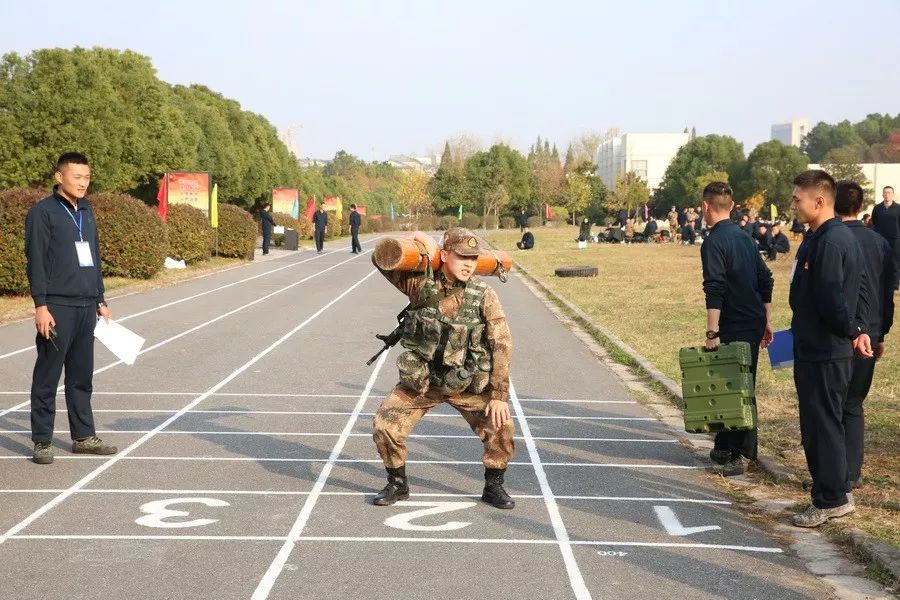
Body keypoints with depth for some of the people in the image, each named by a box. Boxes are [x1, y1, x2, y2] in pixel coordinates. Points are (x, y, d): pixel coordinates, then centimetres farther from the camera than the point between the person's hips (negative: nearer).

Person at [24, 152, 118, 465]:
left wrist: (101, 301, 19)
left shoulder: (86, 211, 15)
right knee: (47, 377, -1)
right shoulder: (43, 212, -6)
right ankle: (42, 442, 5)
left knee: (82, 376, 11)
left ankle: (83, 436, 18)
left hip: (87, 307, 6)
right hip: (58, 307, -6)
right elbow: (36, 261, -10)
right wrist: (41, 305, -15)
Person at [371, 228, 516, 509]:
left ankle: (493, 486, 10)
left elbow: (501, 346, -13)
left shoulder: (484, 296, -13)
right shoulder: (420, 284, -12)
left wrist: (499, 395, -17)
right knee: (385, 425, -10)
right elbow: (383, 258, -22)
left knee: (501, 427, -15)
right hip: (420, 381, 1)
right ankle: (397, 485, 15)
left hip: (467, 384, 0)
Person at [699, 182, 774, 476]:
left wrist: (712, 333, -20)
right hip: (754, 323, 8)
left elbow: (715, 290, -20)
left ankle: (734, 454, -2)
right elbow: (766, 280, 16)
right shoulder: (744, 237, 13)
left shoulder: (714, 242, -13)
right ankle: (726, 448, 25)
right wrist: (767, 322, 21)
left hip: (733, 327, -8)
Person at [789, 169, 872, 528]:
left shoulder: (830, 241, -21)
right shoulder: (823, 238, 12)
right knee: (820, 423, 16)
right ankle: (834, 496, 25)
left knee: (823, 424, -1)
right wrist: (857, 328, 10)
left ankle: (830, 500, 8)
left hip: (825, 353, -10)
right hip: (816, 348, 10)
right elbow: (858, 289, 17)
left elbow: (832, 299, -23)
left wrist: (852, 331, -7)